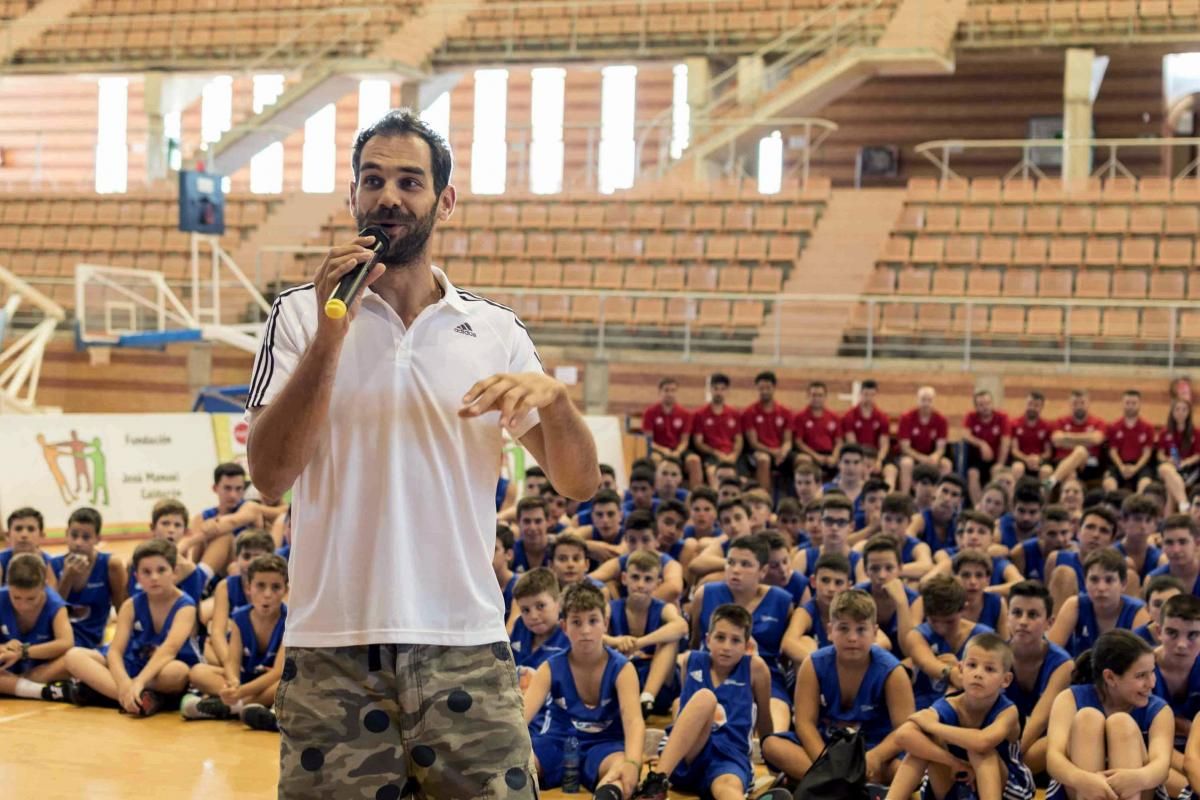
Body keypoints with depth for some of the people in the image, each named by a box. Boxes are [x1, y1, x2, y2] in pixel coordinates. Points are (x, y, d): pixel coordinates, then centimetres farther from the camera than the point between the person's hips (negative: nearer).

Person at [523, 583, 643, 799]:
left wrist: (631, 763, -47)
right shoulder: (551, 669, -3)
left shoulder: (621, 668, -8)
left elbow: (633, 720, -25)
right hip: (558, 743, 3)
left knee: (622, 767, -39)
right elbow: (521, 713, -18)